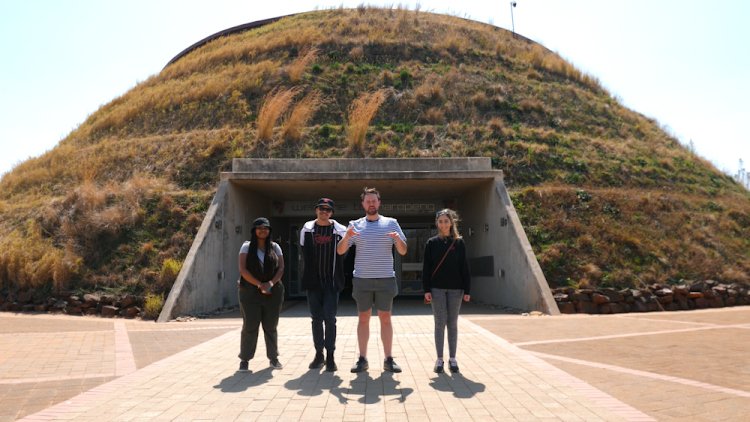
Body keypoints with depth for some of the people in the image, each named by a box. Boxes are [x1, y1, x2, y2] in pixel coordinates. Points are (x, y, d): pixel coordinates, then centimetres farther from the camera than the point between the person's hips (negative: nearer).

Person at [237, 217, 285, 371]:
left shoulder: (275, 247, 9)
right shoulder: (247, 246, 2)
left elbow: (281, 268, 3)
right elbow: (243, 269, -7)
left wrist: (271, 283, -14)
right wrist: (259, 285, -14)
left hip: (272, 293, 2)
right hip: (250, 293, -2)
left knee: (271, 327, 8)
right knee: (250, 327, 2)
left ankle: (273, 358, 19)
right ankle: (244, 359, 13)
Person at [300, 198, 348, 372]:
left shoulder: (340, 231, -2)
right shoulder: (307, 230, 5)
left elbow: (341, 254, 5)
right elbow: (304, 254, 13)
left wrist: (337, 274, 1)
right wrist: (310, 272, 9)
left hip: (331, 282, -2)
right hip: (313, 281, 2)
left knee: (330, 318, -5)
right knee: (316, 318, 10)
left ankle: (330, 356, 4)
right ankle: (319, 354, 20)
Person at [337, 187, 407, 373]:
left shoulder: (391, 223, 7)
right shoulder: (355, 225, 8)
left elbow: (403, 251, 4)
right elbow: (340, 251, 2)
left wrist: (398, 239, -18)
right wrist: (347, 237, -18)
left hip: (385, 279, 0)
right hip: (362, 279, 1)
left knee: (385, 319, 5)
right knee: (363, 319, 5)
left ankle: (388, 359, 12)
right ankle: (362, 359, 13)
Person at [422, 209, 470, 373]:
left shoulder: (459, 243, 3)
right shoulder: (432, 243, 2)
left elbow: (464, 267, 3)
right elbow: (426, 267, 1)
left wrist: (467, 290, -2)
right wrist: (426, 289, -6)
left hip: (455, 289, 1)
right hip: (437, 289, 0)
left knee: (452, 323, 7)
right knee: (440, 323, 2)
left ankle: (453, 359, 16)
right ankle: (439, 359, 11)